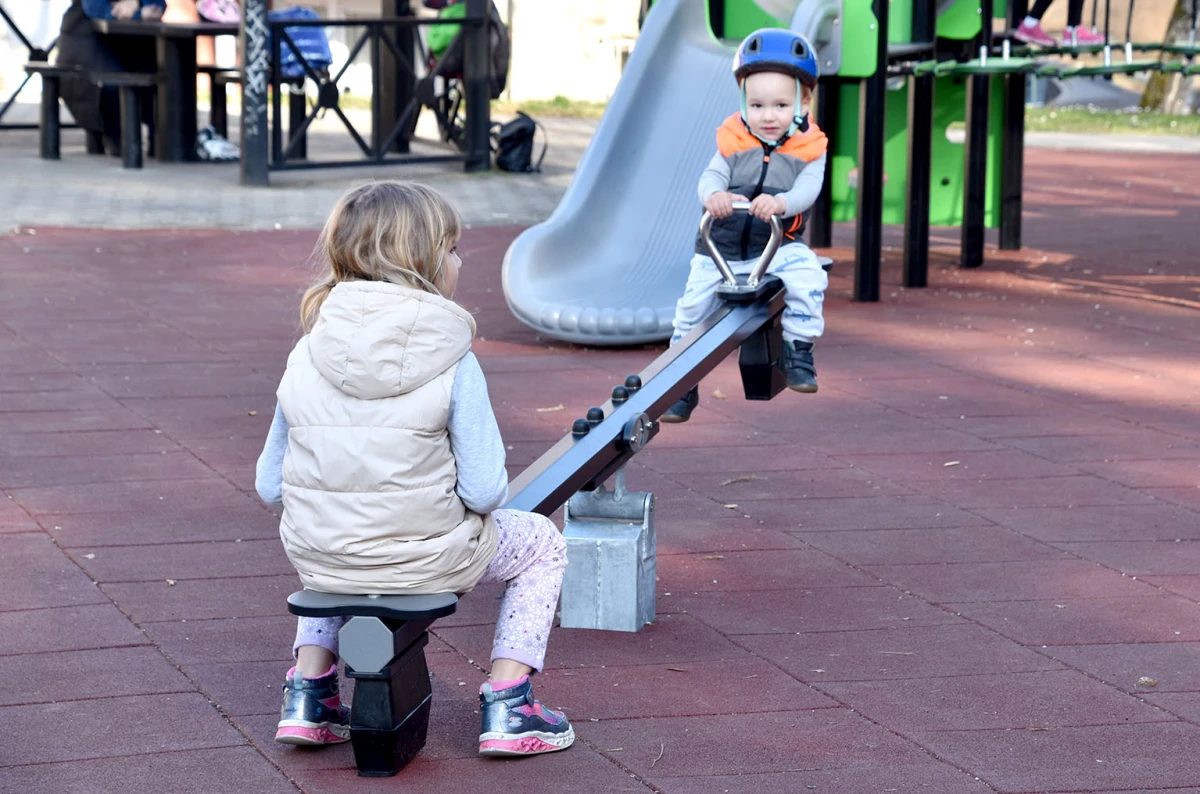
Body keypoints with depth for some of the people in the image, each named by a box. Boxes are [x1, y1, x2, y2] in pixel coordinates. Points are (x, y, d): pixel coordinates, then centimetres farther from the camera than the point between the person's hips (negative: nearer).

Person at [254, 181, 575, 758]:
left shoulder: (305, 357, -2)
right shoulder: (454, 366, -14)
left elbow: (270, 486, 3)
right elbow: (484, 492, -14)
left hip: (314, 558, 4)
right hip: (425, 560, -4)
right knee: (541, 543, 24)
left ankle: (309, 694, 33)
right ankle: (507, 708, 18)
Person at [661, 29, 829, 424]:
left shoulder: (808, 151, -4)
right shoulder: (733, 144, -1)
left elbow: (807, 190, -19)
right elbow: (711, 176, -12)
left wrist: (781, 202, -42)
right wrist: (713, 195, -37)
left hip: (779, 246, -2)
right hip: (721, 249, 2)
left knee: (807, 276, -30)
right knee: (693, 307, -1)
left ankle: (798, 350, -14)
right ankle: (682, 385, 16)